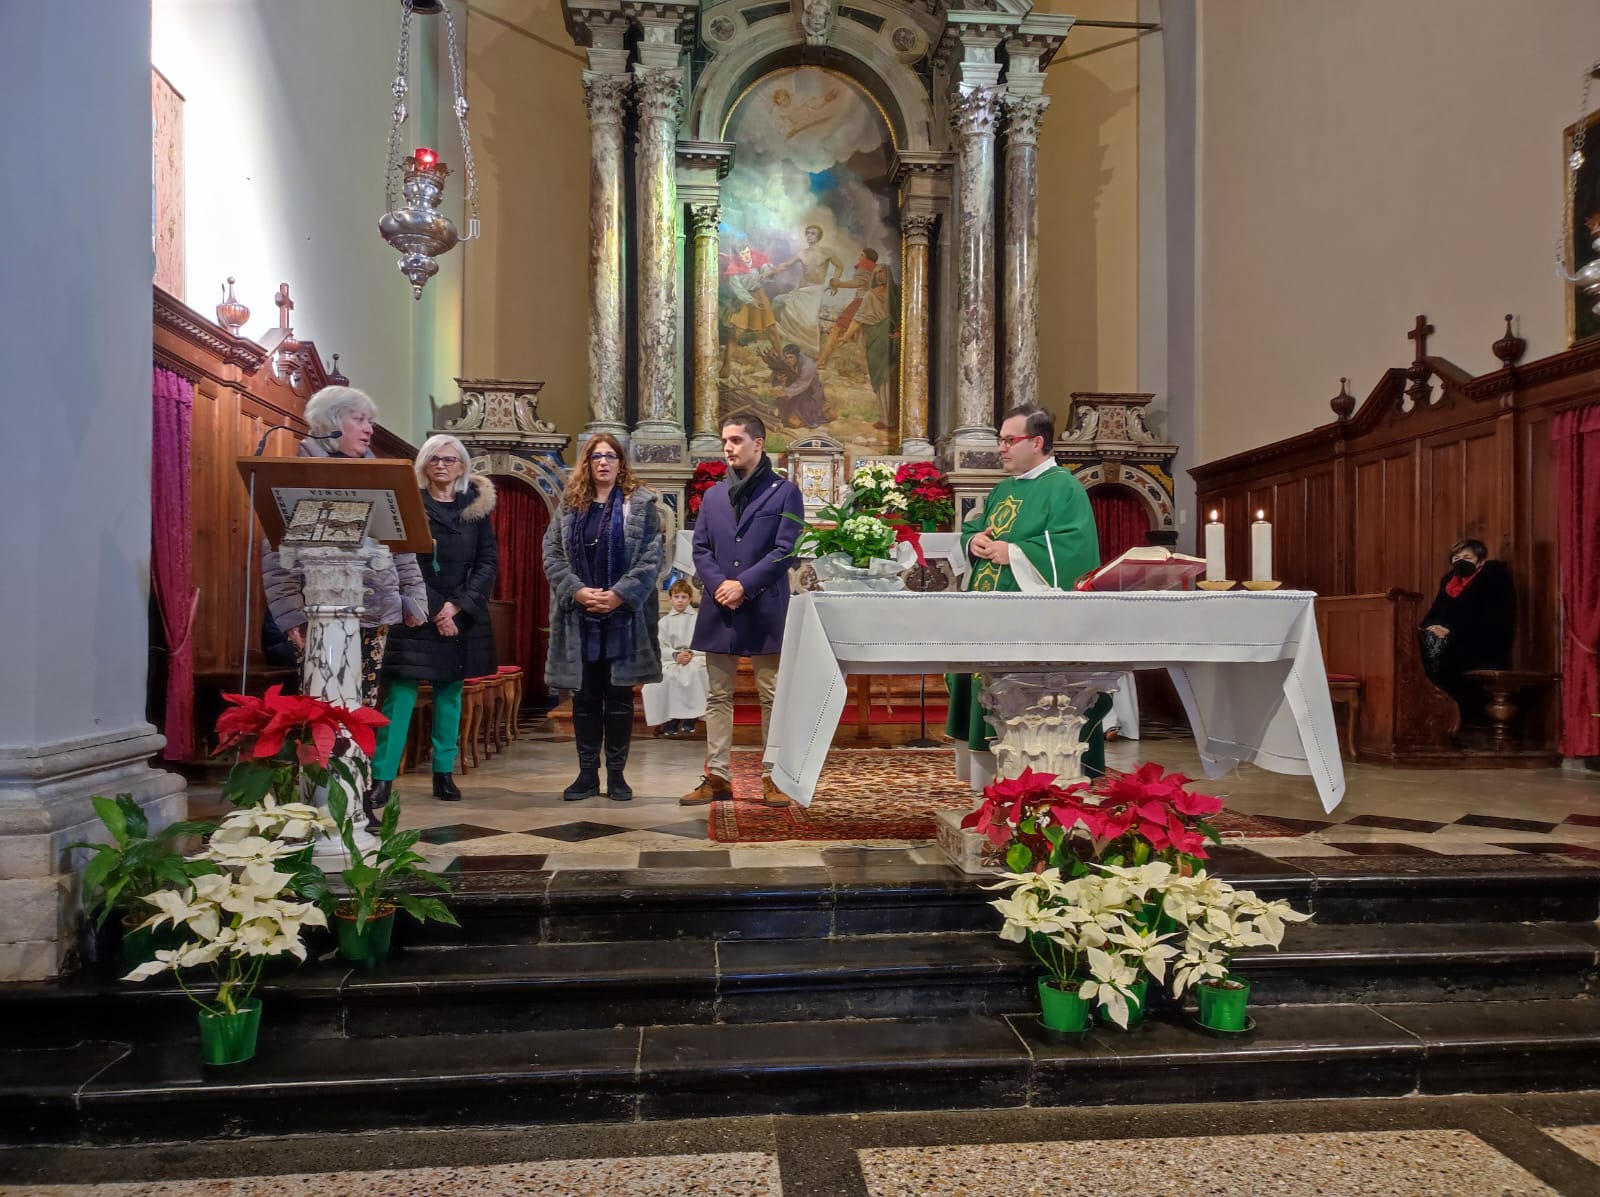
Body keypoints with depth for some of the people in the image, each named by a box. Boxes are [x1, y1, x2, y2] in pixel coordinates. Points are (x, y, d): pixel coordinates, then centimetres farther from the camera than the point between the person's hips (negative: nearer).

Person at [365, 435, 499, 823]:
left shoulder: (476, 506, 8)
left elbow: (489, 561, 2)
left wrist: (456, 606, -9)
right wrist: (433, 611, -12)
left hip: (461, 616, 3)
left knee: (450, 692, 8)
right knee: (400, 693, -8)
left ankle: (444, 773, 15)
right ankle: (382, 779, -7)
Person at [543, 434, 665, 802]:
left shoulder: (640, 504, 2)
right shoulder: (569, 506, 10)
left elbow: (653, 555, -6)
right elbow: (552, 554, 4)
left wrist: (619, 595, -15)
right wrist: (577, 591, -12)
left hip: (624, 616, -2)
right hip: (580, 618, 3)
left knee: (619, 696, 3)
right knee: (584, 696, 6)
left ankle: (616, 773, 12)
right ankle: (587, 772, 14)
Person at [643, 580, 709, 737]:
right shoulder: (664, 622, 12)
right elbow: (660, 648, 2)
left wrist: (691, 653, -17)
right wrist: (676, 655, -16)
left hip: (695, 657, -1)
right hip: (670, 659, 1)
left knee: (693, 671, -36)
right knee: (668, 676, -33)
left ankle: (689, 720, -27)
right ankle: (670, 720, -24)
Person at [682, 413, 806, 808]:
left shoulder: (784, 493, 1)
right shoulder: (713, 496, 15)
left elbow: (786, 551, -7)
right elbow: (701, 549, 10)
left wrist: (744, 585, -14)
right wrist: (718, 584, -9)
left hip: (764, 609, -4)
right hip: (719, 609, 4)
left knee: (772, 697, 2)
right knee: (718, 697, 7)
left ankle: (773, 778, 9)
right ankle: (717, 776, 13)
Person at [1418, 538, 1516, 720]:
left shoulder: (1495, 577, -3)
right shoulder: (1449, 580, 16)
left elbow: (1492, 621, -15)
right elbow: (1433, 614, 11)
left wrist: (1452, 630, -21)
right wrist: (1432, 626, -13)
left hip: (1484, 652, -6)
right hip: (1455, 646, 6)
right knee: (1424, 638, -19)